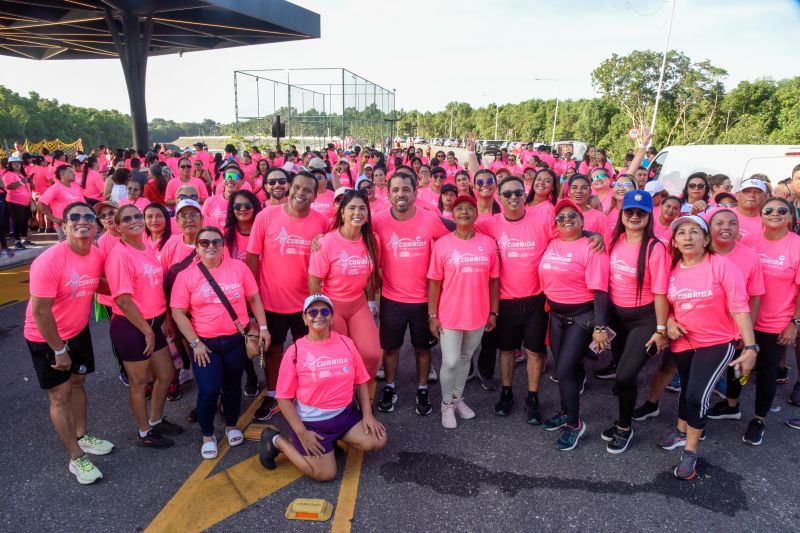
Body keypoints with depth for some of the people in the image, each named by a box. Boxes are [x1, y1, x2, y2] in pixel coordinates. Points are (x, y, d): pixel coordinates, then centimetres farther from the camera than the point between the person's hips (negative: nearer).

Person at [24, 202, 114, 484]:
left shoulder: (98, 256, -10)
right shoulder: (49, 261, -29)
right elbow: (40, 311, -25)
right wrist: (59, 350, -19)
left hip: (78, 331, 6)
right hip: (46, 338, -6)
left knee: (78, 382, 20)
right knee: (60, 395, 4)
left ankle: (82, 436, 39)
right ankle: (77, 458, 15)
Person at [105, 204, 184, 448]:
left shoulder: (149, 249, 6)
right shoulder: (119, 255, -18)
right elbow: (123, 300, -20)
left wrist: (162, 319, 11)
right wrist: (146, 331, -16)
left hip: (153, 323, 8)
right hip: (130, 327, -8)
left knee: (166, 374, 19)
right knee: (140, 382, 10)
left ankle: (156, 421, 42)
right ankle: (145, 433, 31)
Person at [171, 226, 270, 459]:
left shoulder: (238, 267, -3)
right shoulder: (186, 275, -6)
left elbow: (254, 298, 4)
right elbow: (178, 312, -6)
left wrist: (263, 327, -1)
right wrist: (195, 343, -10)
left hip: (236, 339, 2)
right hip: (205, 343, -1)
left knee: (232, 385, 15)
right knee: (209, 390, -6)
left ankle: (231, 426, 39)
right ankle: (207, 436, 20)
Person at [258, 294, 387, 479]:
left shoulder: (346, 343, -2)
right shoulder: (295, 352, -13)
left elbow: (361, 381, 6)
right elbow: (284, 397, -10)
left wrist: (367, 415, -3)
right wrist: (302, 433, -14)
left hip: (345, 413, 4)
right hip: (312, 420, -4)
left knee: (378, 441, -10)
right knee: (326, 474, -8)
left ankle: (332, 439, 14)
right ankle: (276, 440, 13)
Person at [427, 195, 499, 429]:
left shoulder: (488, 243, -2)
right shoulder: (442, 244, -8)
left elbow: (494, 280, 4)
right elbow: (434, 282, -6)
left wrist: (493, 312, 5)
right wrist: (432, 315, -7)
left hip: (478, 315, 3)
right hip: (450, 315, -3)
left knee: (465, 358, 18)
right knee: (450, 362, 2)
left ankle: (458, 398, 36)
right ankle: (447, 404, 24)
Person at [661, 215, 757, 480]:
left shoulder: (722, 265, -16)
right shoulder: (672, 269, -3)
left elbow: (739, 307, -19)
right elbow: (665, 302, 11)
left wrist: (751, 347, -23)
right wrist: (669, 322, -9)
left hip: (716, 343, -4)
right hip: (682, 341, 4)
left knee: (697, 395, -13)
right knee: (686, 389, 21)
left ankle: (690, 452, 9)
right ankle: (681, 431, 46)